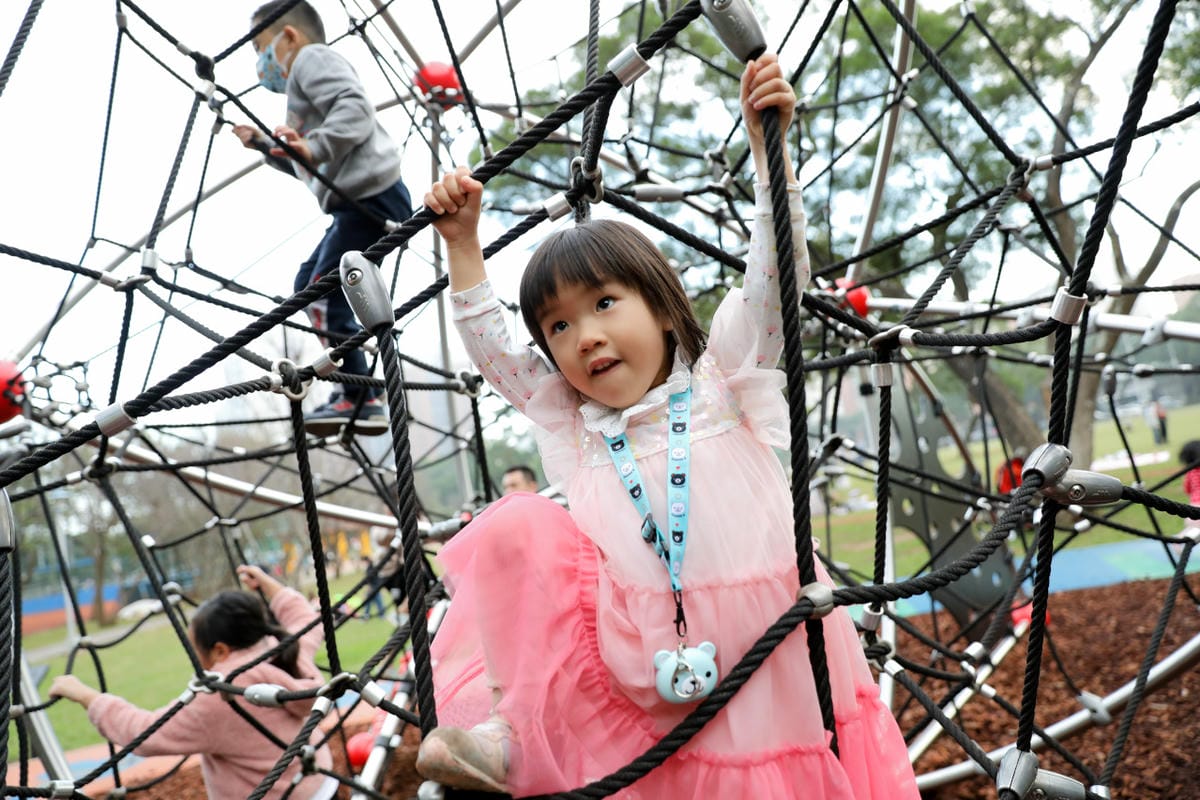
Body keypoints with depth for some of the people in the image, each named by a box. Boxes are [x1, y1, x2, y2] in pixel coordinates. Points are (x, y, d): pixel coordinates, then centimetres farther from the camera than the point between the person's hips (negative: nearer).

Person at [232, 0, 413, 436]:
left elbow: (355, 109, -19)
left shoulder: (313, 57, 0)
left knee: (326, 298, -14)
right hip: (355, 203, 12)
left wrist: (314, 147, -31)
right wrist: (264, 146, 29)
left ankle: (363, 401, -10)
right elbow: (307, 171, 34)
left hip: (370, 196, -12)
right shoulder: (303, 79, 31)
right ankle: (355, 384, 19)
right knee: (309, 284, 19)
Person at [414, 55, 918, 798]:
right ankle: (515, 729, -12)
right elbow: (492, 347, 17)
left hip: (763, 655, -1)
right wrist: (464, 243, 13)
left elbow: (776, 275, -4)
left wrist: (768, 147, -12)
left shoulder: (725, 376, 5)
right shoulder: (567, 419, 13)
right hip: (635, 657, 2)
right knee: (517, 529, -14)